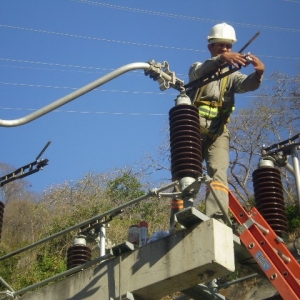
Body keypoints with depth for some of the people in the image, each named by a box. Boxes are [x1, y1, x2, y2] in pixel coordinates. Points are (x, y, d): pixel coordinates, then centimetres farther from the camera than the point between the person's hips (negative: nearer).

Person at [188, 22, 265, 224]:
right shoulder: (197, 69, 13)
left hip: (218, 132, 1)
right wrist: (221, 59, -36)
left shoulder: (231, 75, 19)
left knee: (218, 174, -17)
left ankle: (217, 221, -31)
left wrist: (259, 73, -30)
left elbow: (248, 84, -4)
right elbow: (200, 72, -14)